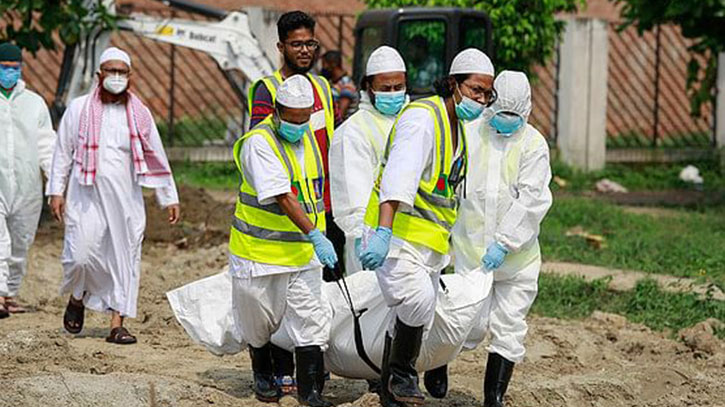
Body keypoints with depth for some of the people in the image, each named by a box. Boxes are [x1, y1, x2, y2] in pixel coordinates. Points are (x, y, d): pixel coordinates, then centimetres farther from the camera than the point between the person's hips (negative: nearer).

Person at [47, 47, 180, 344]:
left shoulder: (139, 114, 8)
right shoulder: (79, 108, 5)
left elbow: (156, 158, 13)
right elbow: (63, 152, 8)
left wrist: (169, 198, 12)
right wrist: (56, 191, 3)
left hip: (125, 199, 2)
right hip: (86, 197, -2)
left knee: (125, 258, -1)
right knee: (81, 255, -13)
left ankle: (117, 324, 4)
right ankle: (77, 298, 18)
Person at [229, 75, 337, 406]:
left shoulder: (307, 138, 6)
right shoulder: (259, 142, -19)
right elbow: (282, 196, -27)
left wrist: (319, 235, 24)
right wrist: (315, 236, -33)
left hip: (303, 253, 5)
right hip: (260, 251, -5)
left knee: (311, 320, -5)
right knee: (260, 322, 11)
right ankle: (263, 374, 35)